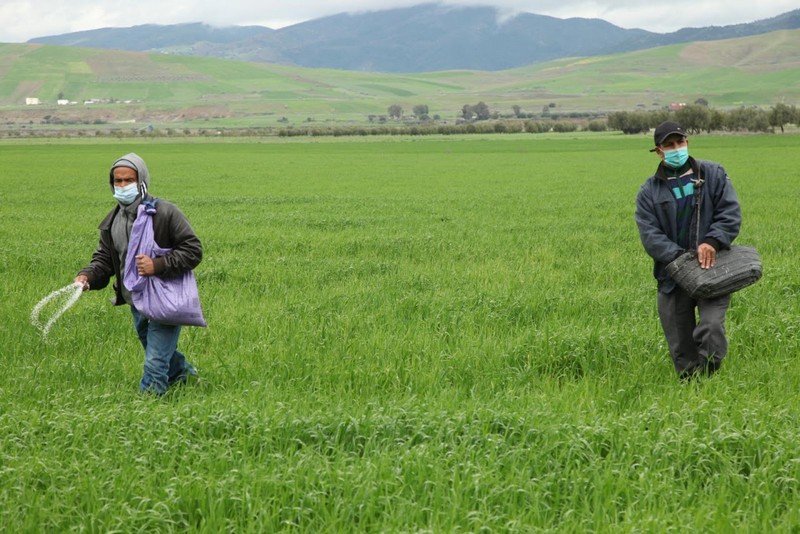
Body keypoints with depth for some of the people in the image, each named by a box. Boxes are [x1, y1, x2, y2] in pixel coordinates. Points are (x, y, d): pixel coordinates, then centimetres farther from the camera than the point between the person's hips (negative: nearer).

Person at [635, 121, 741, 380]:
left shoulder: (714, 174, 8)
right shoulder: (650, 191, 8)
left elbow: (730, 213, 0)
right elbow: (649, 234, -3)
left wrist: (712, 241, -18)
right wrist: (679, 257, -18)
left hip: (713, 269, -1)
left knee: (711, 327, -22)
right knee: (680, 346, 3)